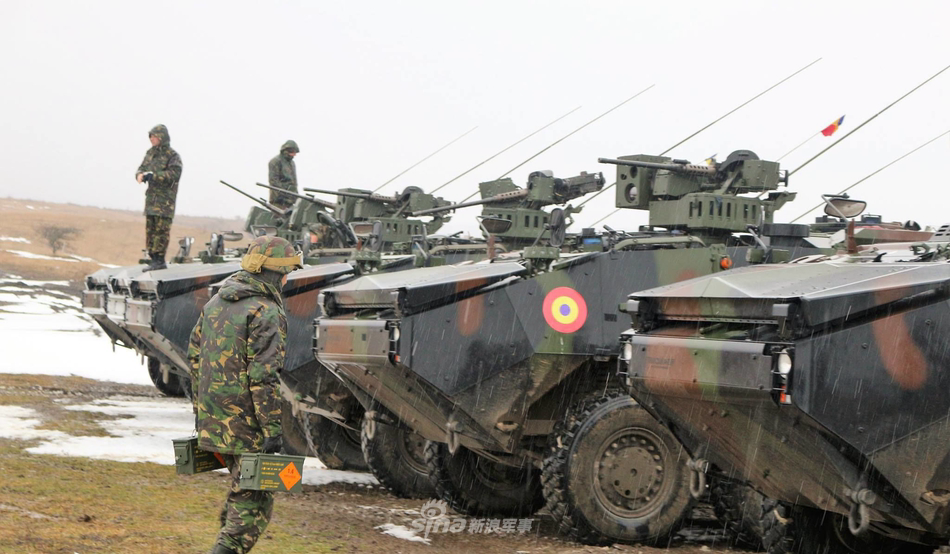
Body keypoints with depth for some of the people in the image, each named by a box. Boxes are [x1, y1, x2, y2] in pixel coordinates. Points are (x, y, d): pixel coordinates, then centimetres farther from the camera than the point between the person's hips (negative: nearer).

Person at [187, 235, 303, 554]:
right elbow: (263, 375, -21)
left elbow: (194, 355, 17)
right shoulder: (266, 313, -15)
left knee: (242, 489, 24)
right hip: (247, 422, -9)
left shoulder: (216, 303, 11)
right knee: (254, 503, -2)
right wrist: (273, 429, -19)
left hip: (213, 419, 9)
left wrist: (199, 409, 24)